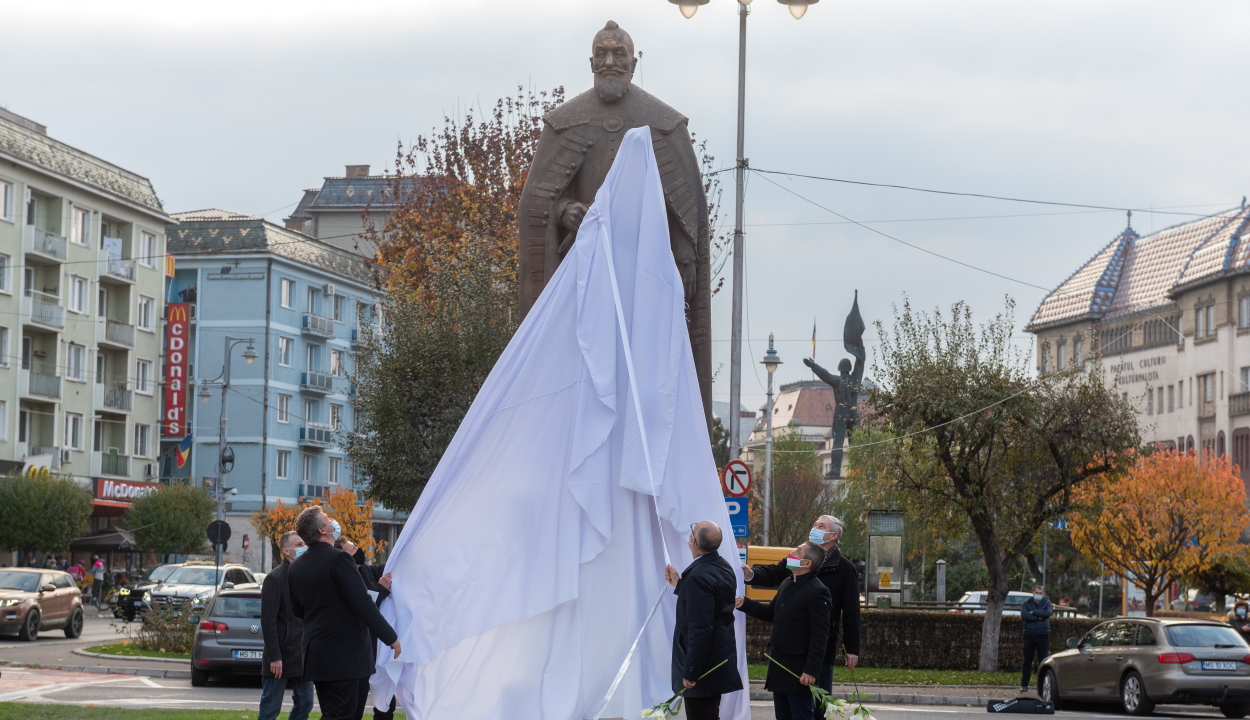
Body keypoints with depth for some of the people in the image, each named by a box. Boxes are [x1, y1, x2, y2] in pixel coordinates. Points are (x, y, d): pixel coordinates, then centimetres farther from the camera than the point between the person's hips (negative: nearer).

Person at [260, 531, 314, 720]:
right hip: (281, 657, -7)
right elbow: (268, 621, -14)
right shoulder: (275, 579, -10)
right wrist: (274, 657, -18)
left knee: (304, 704, 8)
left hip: (303, 655, 7)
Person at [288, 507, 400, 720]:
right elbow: (362, 604, -18)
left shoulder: (295, 567, 9)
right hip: (343, 652, -8)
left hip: (316, 652, 8)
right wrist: (391, 637, -10)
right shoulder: (338, 560, -15)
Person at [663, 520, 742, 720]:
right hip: (721, 657, 10)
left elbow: (700, 628, -25)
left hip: (703, 665, -10)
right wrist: (680, 584, 20)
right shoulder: (724, 568, 7)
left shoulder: (699, 576, -22)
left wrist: (690, 672, -21)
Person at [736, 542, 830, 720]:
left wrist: (811, 670, -23)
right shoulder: (786, 584, 12)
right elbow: (771, 613, 22)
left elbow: (820, 636, -19)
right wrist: (744, 604, 8)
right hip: (779, 665, 9)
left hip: (799, 670, -9)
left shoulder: (817, 592, -16)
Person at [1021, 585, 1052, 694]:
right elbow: (1023, 615, -12)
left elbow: (1048, 613, -13)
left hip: (1043, 636, 0)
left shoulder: (1047, 603, 8)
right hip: (1029, 635, 0)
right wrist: (1039, 617, -12)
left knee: (1043, 661, -2)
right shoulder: (1027, 603, 6)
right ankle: (1024, 684, 7)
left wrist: (1033, 612, -10)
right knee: (1027, 661, 2)